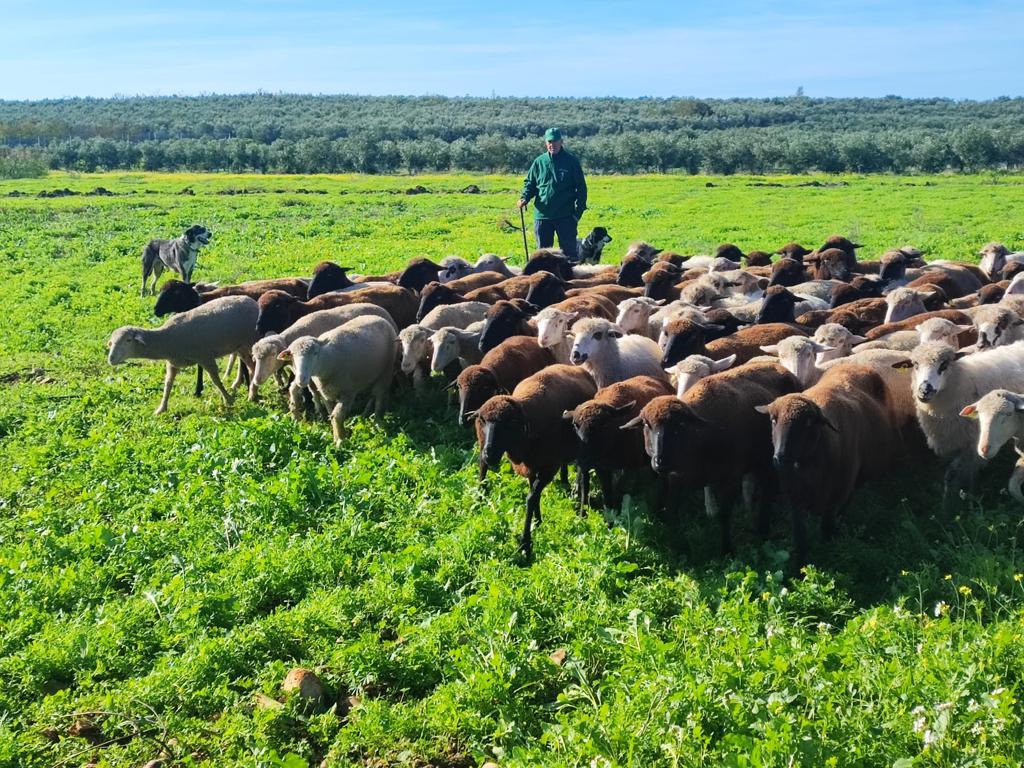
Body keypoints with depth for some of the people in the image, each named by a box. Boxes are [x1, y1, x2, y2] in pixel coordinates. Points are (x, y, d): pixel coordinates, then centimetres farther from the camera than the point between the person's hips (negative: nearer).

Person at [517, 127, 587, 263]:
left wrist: (578, 211, -6)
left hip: (566, 216, -3)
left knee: (569, 251, 1)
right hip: (542, 215, 3)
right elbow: (529, 183, 14)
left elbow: (581, 187, 1)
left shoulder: (571, 162, -1)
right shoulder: (539, 162, 6)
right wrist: (524, 198, -6)